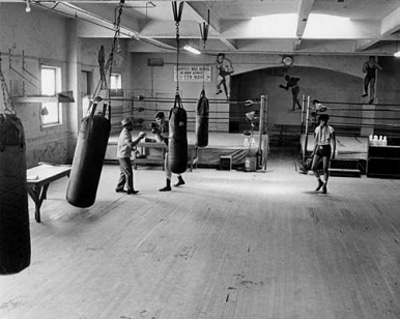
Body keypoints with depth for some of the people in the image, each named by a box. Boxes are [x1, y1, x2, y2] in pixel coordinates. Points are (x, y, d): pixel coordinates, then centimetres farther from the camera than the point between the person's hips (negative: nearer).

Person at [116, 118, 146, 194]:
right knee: (129, 173, -5)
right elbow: (131, 144, -29)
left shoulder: (124, 132, 14)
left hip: (121, 155, 10)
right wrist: (139, 138, -24)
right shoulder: (125, 134, -19)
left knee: (123, 172, 16)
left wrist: (132, 149, 14)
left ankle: (119, 188, 20)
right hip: (124, 156, -10)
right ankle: (130, 189, -1)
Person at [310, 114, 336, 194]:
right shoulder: (317, 129, 8)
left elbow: (333, 142, -11)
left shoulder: (330, 129, -8)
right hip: (319, 149, 5)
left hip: (327, 149, -5)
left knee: (325, 169, -4)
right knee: (313, 167, -4)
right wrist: (314, 151, 16)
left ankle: (325, 187, 12)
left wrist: (333, 153, -18)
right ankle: (320, 182, 19)